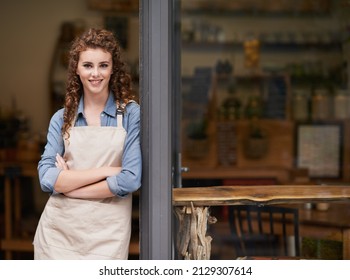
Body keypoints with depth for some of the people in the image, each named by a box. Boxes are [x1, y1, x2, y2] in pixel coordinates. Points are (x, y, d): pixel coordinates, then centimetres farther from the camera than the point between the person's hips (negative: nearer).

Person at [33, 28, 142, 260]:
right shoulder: (62, 119, 6)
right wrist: (105, 171, -12)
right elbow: (46, 177, -4)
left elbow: (130, 179, -11)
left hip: (106, 234, -2)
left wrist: (68, 184, -8)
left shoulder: (130, 114, -2)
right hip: (58, 231, 2)